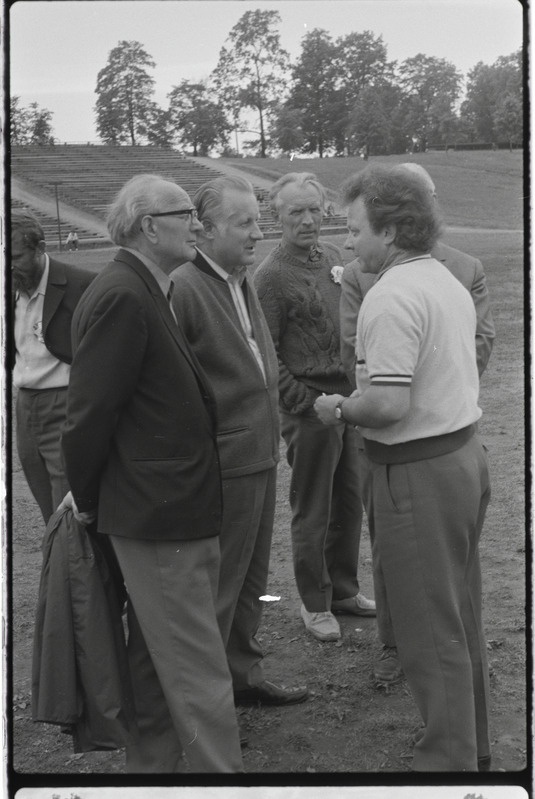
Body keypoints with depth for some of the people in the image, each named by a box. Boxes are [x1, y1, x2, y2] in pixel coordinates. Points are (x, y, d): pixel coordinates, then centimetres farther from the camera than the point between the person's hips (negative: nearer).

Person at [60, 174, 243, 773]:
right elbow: (92, 409, -19)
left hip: (165, 511, 10)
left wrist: (90, 494, 17)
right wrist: (88, 498, -7)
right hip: (161, 516, -10)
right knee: (198, 673, -1)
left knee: (156, 660, 20)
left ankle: (151, 764, 34)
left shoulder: (141, 291, 12)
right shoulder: (121, 297, -20)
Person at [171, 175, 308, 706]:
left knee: (251, 581, 21)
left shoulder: (244, 283, 11)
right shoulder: (182, 289, -18)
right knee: (216, 588, 4)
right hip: (222, 467, -9)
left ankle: (242, 675, 36)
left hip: (261, 458, 9)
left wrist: (271, 433, 15)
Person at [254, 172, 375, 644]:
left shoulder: (333, 256, 9)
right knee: (312, 512, 4)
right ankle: (315, 605, 18)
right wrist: (307, 403, -14)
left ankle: (344, 590, 30)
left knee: (350, 502, 15)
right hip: (309, 408, -6)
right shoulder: (272, 276, -12)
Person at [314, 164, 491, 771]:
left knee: (429, 634, 2)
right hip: (464, 452, 10)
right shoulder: (449, 283, 11)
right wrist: (356, 406, 17)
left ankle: (448, 760, 13)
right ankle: (473, 745, 35)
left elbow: (390, 403, -27)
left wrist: (340, 411, -8)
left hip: (417, 471, -10)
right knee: (461, 619, 21)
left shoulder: (391, 296, -20)